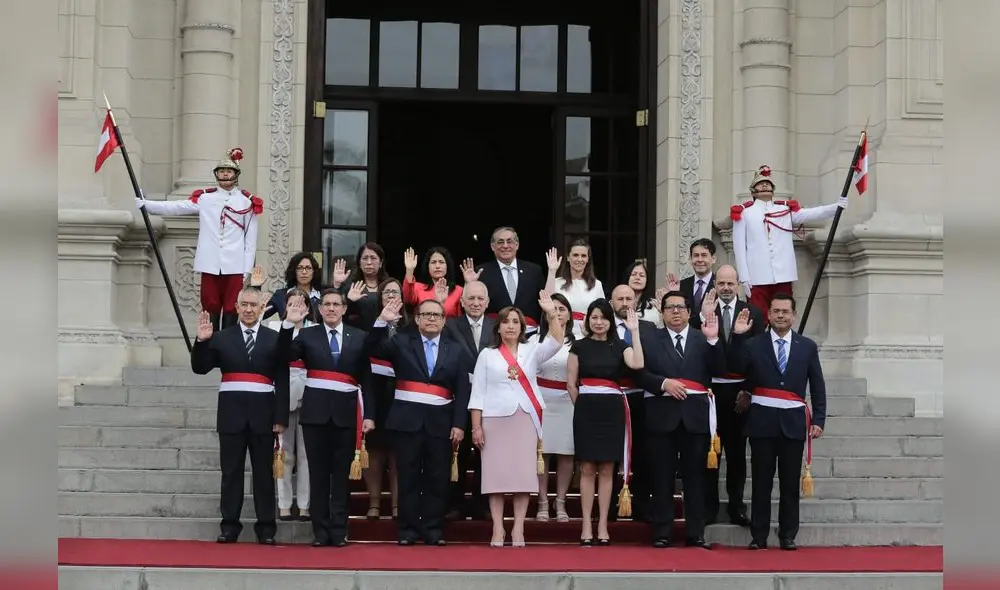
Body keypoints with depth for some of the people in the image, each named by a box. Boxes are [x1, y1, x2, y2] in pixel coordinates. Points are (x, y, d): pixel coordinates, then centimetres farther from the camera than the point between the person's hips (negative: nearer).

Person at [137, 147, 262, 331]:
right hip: (210, 265, 1)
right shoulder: (205, 198, 6)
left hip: (235, 266, -1)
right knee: (210, 310, 4)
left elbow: (251, 239, 4)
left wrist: (247, 269, 0)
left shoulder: (247, 202, 4)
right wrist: (145, 204, -8)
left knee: (231, 310, 1)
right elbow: (175, 207, 2)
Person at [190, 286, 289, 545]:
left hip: (263, 413, -1)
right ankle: (229, 526, 9)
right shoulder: (222, 338, 8)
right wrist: (201, 341, -12)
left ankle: (266, 528, 8)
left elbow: (282, 381, 3)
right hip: (231, 412, 1)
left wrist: (281, 417, -4)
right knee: (231, 472, 4)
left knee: (263, 472, 3)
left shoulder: (275, 339, 5)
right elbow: (200, 368, 4)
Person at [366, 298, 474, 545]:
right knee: (408, 478, 2)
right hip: (407, 420, -1)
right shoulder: (401, 342, 9)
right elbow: (373, 349, -6)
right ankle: (408, 530, 7)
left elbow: (463, 391, 5)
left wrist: (459, 424, -4)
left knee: (437, 479, 3)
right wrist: (382, 322, -19)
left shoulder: (456, 351, 10)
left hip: (441, 422, 1)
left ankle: (434, 530, 10)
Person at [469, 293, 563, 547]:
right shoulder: (487, 354, 7)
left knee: (523, 473, -1)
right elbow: (478, 392, 3)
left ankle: (518, 529, 3)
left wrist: (549, 312, -19)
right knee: (496, 473, -2)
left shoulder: (532, 351, 9)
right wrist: (476, 426, -4)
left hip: (525, 419, 1)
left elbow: (557, 341, -8)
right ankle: (498, 529, 2)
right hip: (495, 419, -1)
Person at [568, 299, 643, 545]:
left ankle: (603, 526, 7)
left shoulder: (620, 346, 6)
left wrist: (634, 331, -15)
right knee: (587, 469, 1)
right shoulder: (579, 346, 4)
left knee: (607, 470, 4)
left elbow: (637, 364, -15)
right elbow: (571, 383, 4)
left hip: (612, 411, 1)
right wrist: (584, 405, 3)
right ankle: (586, 526, 3)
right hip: (586, 410, -1)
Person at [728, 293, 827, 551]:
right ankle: (759, 536, 8)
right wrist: (737, 336, -19)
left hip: (793, 422, 1)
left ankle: (788, 536, 12)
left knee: (790, 483, 4)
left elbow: (818, 387, 9)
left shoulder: (807, 347, 8)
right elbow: (735, 368, -13)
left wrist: (819, 420, 2)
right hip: (762, 420, -1)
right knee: (761, 482, 3)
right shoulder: (753, 344, 3)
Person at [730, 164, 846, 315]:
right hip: (757, 277, -3)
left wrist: (836, 206, -21)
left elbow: (811, 214, -3)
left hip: (783, 275, 3)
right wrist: (744, 277, -4)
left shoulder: (786, 209, 13)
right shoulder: (743, 212, 6)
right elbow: (739, 247, 3)